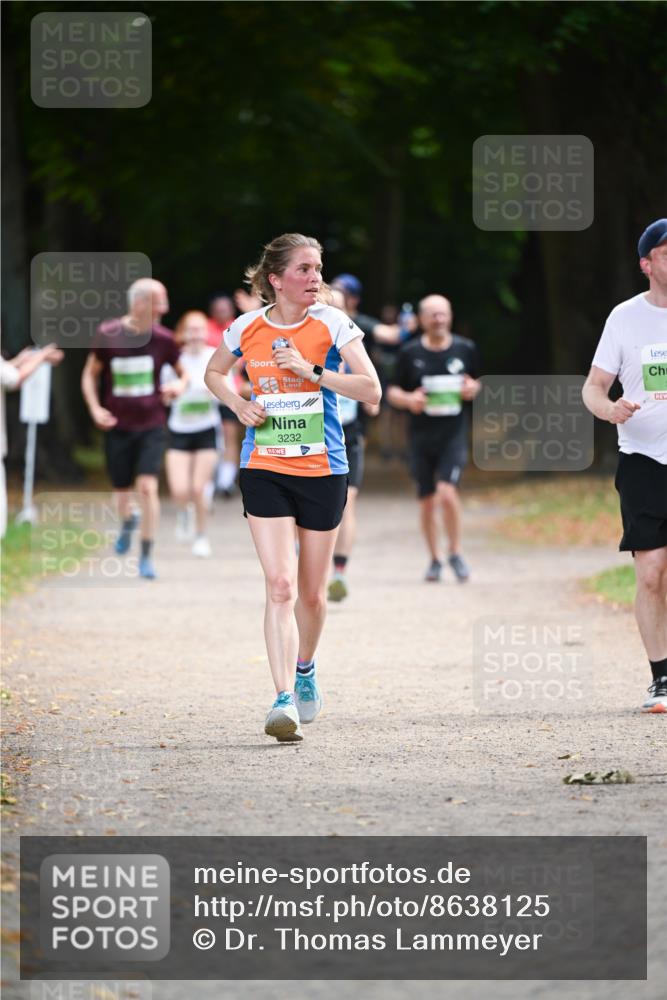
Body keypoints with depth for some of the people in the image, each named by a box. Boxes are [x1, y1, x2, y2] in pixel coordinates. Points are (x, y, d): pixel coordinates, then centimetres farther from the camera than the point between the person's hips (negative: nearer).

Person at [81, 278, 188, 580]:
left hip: (151, 427, 0)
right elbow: (90, 374, 5)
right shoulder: (108, 335, -9)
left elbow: (182, 373, 11)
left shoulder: (163, 339, -5)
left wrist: (179, 385, -13)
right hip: (117, 427, 0)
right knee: (121, 491, 9)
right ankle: (127, 522, 47)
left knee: (147, 487, -16)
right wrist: (95, 408, -9)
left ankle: (146, 556, -6)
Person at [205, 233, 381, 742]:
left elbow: (372, 389, -13)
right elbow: (214, 372, 20)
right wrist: (239, 405, 0)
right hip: (264, 470, 0)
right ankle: (284, 700, -19)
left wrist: (312, 372, -21)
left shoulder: (332, 324, -6)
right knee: (281, 585, -14)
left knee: (312, 592, 11)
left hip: (323, 470, 0)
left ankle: (305, 670, 40)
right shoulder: (247, 328, 0)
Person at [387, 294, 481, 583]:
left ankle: (456, 553, -1)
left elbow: (476, 381, 18)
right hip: (421, 436, 1)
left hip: (454, 434, -1)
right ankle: (435, 559, 22)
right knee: (427, 502, 6)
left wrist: (474, 388, -6)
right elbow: (392, 391, 8)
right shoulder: (410, 353, 0)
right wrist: (408, 400, -14)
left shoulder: (465, 349, 3)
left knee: (447, 492, -19)